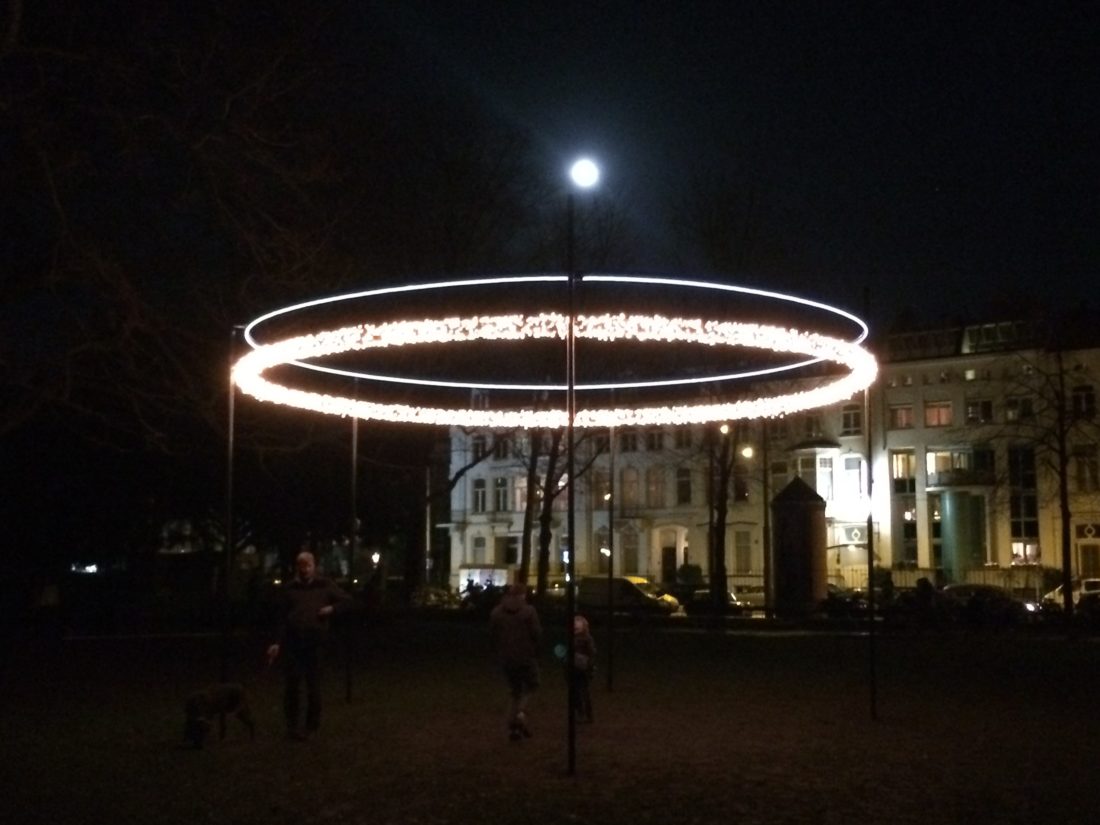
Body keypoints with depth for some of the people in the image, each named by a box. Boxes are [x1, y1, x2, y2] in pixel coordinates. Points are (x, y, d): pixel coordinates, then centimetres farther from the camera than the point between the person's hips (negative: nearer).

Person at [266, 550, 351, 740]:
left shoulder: (325, 585, 6)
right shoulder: (291, 588, 9)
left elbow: (347, 600, 10)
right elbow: (283, 618, 10)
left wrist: (332, 608, -8)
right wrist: (277, 643, 4)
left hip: (315, 641, -1)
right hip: (292, 640, 1)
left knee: (313, 686, 4)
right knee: (292, 684, -4)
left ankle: (311, 727, 14)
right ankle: (292, 726, 6)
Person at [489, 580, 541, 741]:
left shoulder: (496, 612, 4)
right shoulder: (528, 611, -10)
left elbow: (492, 635, 7)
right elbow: (537, 634, -12)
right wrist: (535, 651, 6)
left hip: (507, 659, 4)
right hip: (526, 658, -4)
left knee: (514, 691, 16)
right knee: (531, 686, 15)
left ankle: (512, 727, 7)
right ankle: (522, 712, -13)